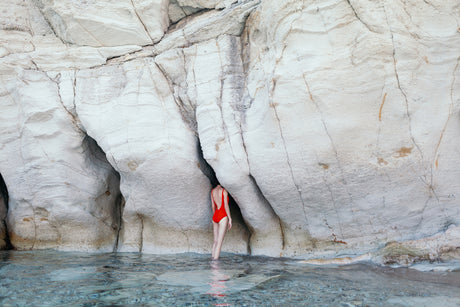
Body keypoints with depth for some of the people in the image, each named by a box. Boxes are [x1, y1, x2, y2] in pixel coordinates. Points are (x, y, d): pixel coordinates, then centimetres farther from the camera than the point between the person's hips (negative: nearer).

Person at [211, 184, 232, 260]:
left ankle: (213, 258, 9)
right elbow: (226, 206, -10)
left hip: (215, 216, 6)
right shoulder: (224, 191, -6)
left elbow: (213, 206, 14)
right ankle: (215, 260, -11)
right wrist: (230, 218, -7)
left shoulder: (212, 191, 10)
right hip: (223, 216, -6)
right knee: (219, 241, -7)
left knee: (215, 241, 10)